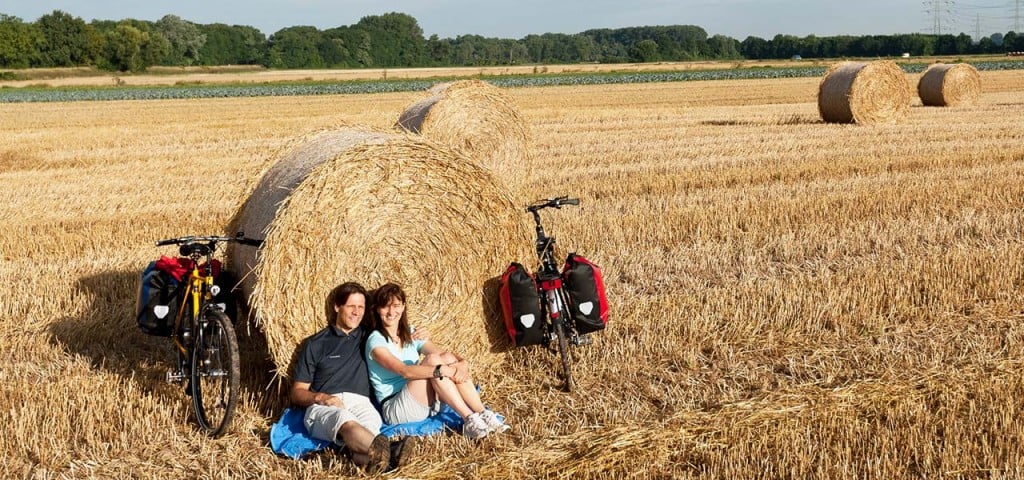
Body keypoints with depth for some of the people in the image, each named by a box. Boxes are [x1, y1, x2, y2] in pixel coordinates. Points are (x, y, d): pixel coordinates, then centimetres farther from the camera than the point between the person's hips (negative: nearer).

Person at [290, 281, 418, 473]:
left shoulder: (368, 335, 22)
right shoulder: (316, 344, 13)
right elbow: (297, 393, 12)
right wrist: (320, 397, -11)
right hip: (323, 408, -3)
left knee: (371, 418, -37)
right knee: (343, 418, -41)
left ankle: (365, 459, -72)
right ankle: (387, 452, -72)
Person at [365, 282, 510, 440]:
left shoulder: (411, 334, 12)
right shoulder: (376, 341, -9)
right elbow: (404, 371, -26)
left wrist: (462, 363, -21)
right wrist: (442, 370, -36)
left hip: (425, 403, 6)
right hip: (394, 410, -6)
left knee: (448, 358, -18)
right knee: (432, 360, -26)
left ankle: (483, 415, -25)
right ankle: (470, 420, -29)